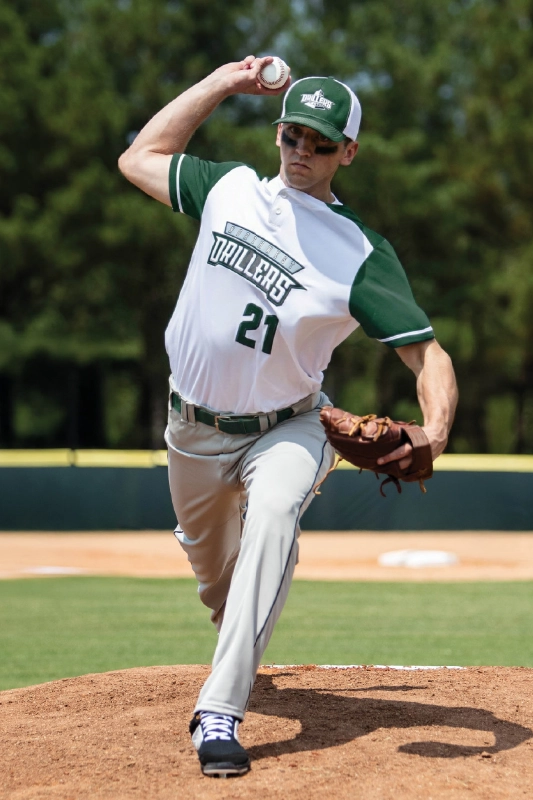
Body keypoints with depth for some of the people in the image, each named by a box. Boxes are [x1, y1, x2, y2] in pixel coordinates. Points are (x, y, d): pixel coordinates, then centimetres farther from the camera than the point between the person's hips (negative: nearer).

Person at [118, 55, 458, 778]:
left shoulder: (362, 256, -14)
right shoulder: (230, 188, -2)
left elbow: (427, 351, -19)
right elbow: (140, 156, 11)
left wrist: (435, 430, -40)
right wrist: (223, 83, 4)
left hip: (284, 431, -4)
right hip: (194, 431, 4)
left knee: (273, 515, -34)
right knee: (215, 578, 18)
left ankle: (220, 713, -40)